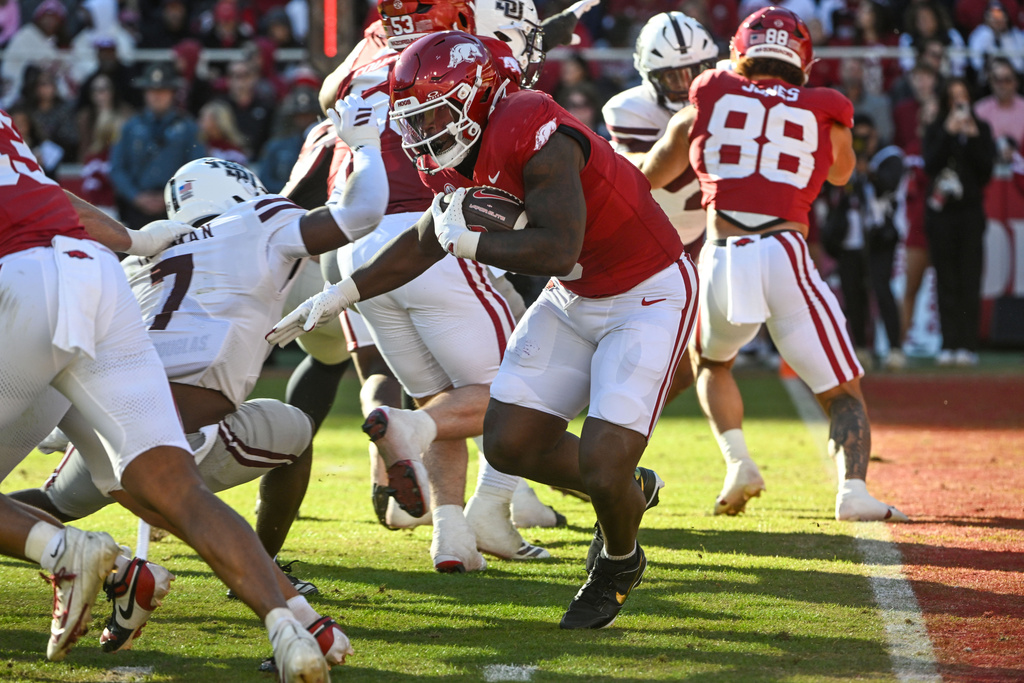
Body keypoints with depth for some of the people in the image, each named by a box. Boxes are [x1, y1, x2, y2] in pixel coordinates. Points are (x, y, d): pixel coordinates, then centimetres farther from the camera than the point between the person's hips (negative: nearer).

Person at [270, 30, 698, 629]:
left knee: (602, 468, -14)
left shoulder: (534, 136, -30)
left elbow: (558, 251, -37)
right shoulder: (470, 157, -2)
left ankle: (619, 561, 20)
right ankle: (632, 489, 28)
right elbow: (424, 242, 15)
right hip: (575, 300, 9)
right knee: (510, 443, 3)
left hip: (648, 297, -9)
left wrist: (469, 241, -23)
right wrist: (342, 295, 12)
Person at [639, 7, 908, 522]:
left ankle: (737, 461, 8)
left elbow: (646, 178, 27)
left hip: (722, 259, 1)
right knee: (841, 391, 9)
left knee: (712, 362, 29)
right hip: (786, 254, -1)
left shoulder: (707, 100, 14)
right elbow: (841, 173, 39)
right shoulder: (824, 113, 15)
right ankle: (853, 489, -14)